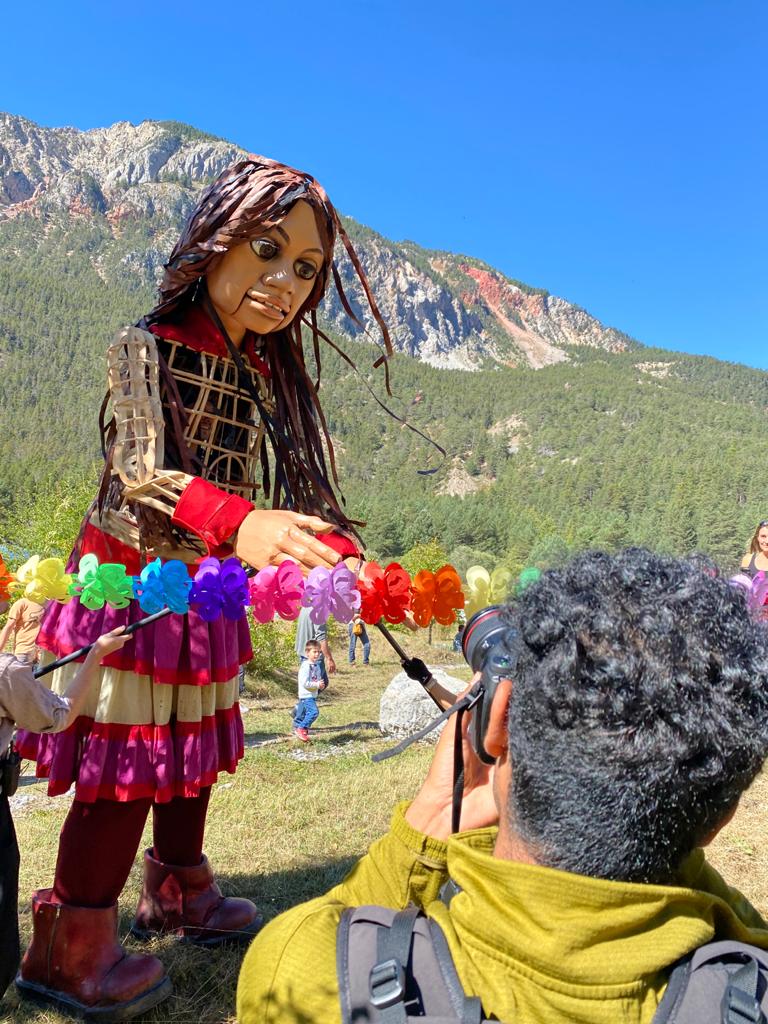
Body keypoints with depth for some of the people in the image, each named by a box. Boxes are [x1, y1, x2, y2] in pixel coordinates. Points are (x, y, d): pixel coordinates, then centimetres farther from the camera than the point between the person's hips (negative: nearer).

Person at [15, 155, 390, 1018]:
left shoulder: (269, 376, 5)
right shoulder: (146, 350, -13)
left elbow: (299, 489, -3)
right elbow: (144, 474, -30)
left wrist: (348, 563, -23)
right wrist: (237, 524, -51)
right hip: (128, 583, -6)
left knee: (191, 750, 19)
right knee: (122, 768, 0)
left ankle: (177, 892, 41)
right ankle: (66, 948, 20)